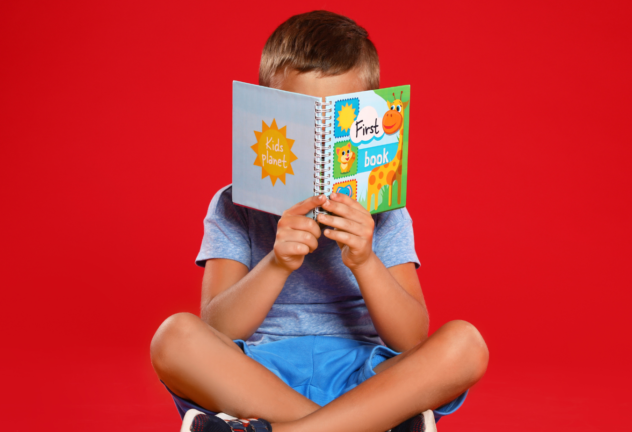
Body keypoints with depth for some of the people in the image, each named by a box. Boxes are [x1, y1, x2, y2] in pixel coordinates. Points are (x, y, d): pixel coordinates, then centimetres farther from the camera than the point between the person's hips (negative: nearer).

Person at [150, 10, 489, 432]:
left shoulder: (381, 212, 8)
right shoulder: (235, 208, 5)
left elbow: (412, 342, -4)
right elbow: (216, 333, -8)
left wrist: (364, 262, -21)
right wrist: (277, 265, -24)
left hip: (363, 380, 1)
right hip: (258, 379, -1)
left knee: (464, 344, -26)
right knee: (175, 336, -30)